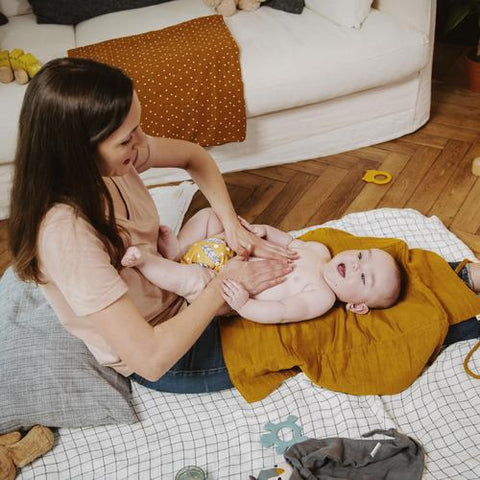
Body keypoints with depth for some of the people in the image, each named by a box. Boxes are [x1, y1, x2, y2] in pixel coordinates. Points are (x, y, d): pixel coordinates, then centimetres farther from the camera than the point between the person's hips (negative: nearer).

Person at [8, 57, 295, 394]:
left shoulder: (112, 160, -19)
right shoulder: (66, 236, -39)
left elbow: (192, 156, 1)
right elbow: (151, 359, -38)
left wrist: (232, 224, -12)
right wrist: (223, 285, -28)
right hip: (166, 358, -6)